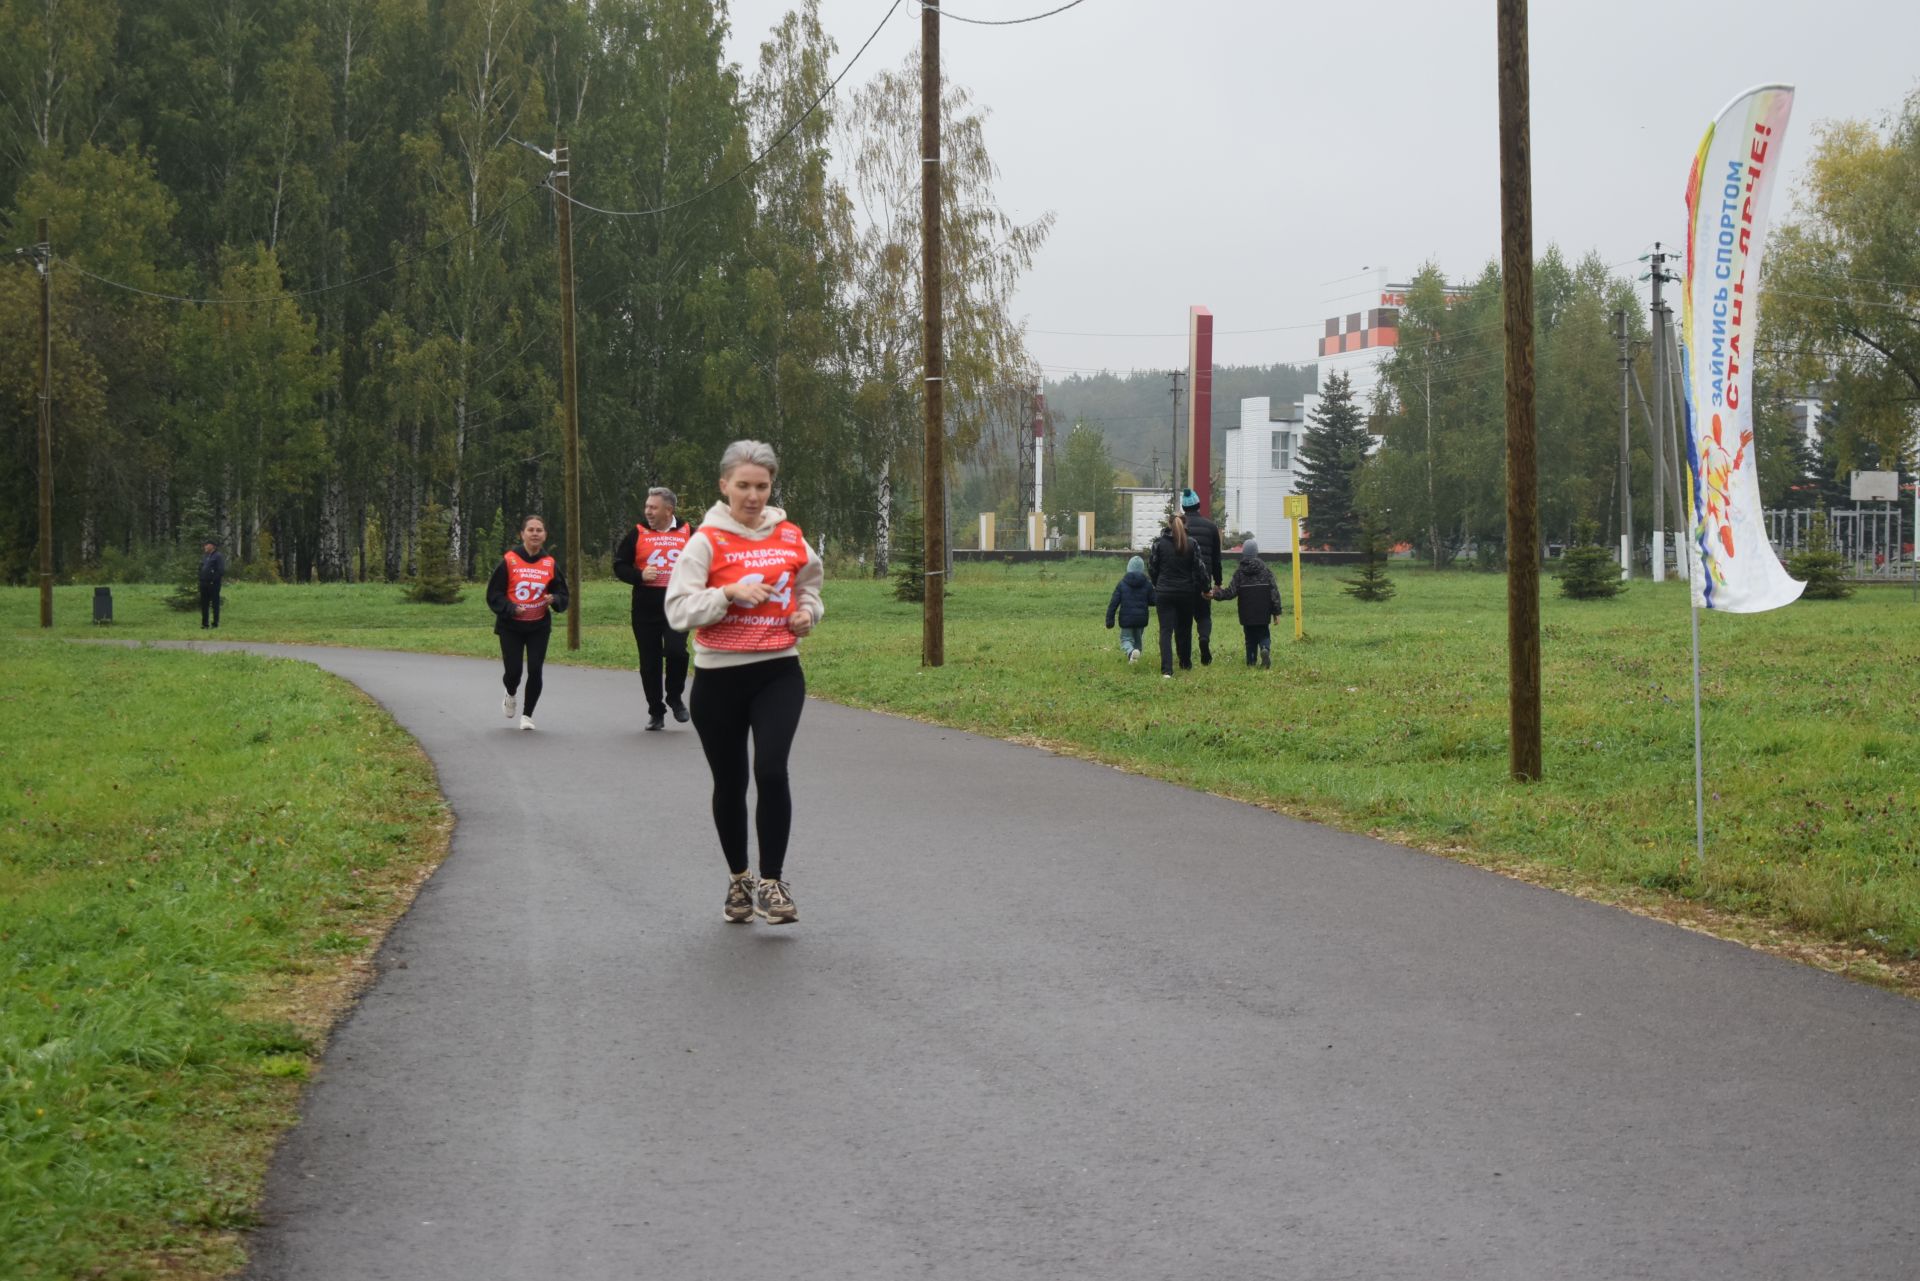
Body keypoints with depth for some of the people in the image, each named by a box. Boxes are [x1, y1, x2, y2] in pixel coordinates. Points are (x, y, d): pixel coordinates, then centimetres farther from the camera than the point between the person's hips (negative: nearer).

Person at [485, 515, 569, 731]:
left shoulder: (550, 563, -1)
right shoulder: (509, 561, -8)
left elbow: (563, 596, 4)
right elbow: (493, 594, -5)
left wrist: (553, 599, -19)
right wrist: (511, 609, -20)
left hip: (539, 626, 2)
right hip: (511, 626, -2)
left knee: (535, 671, -6)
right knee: (513, 671, -3)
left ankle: (527, 715, 13)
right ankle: (510, 695, 34)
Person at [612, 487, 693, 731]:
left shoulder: (688, 533, 5)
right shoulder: (638, 534, 5)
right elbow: (619, 566, 6)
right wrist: (640, 576, -11)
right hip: (645, 608, 2)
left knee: (676, 651, -20)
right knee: (650, 663, 5)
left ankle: (674, 697, 6)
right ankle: (656, 712, 18)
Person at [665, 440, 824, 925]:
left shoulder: (789, 536, 5)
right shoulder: (706, 541, -5)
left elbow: (809, 582, 24)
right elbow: (678, 610, -13)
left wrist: (808, 611, 4)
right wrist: (730, 593, -24)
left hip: (778, 671, 1)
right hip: (719, 676, -1)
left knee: (771, 771, -17)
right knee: (729, 782, 10)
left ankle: (772, 883, -6)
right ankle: (738, 880, 28)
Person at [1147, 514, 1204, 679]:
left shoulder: (1159, 543, -5)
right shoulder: (1192, 544, -5)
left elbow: (1151, 567, 1)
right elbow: (1199, 570, -4)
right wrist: (1198, 588, 11)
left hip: (1164, 592, -1)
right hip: (1186, 593, 1)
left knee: (1166, 631, -3)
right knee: (1184, 629, 19)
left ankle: (1167, 669, -17)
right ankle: (1186, 664, 33)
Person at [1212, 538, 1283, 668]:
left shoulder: (1239, 572, -4)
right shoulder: (1265, 570, -1)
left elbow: (1231, 592, -8)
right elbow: (1274, 592, -2)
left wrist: (1217, 593, 4)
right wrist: (1276, 611, 3)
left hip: (1247, 614, 0)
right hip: (1263, 613, 0)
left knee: (1250, 638, 12)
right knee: (1264, 635, 10)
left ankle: (1251, 662, 5)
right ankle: (1265, 649, -20)